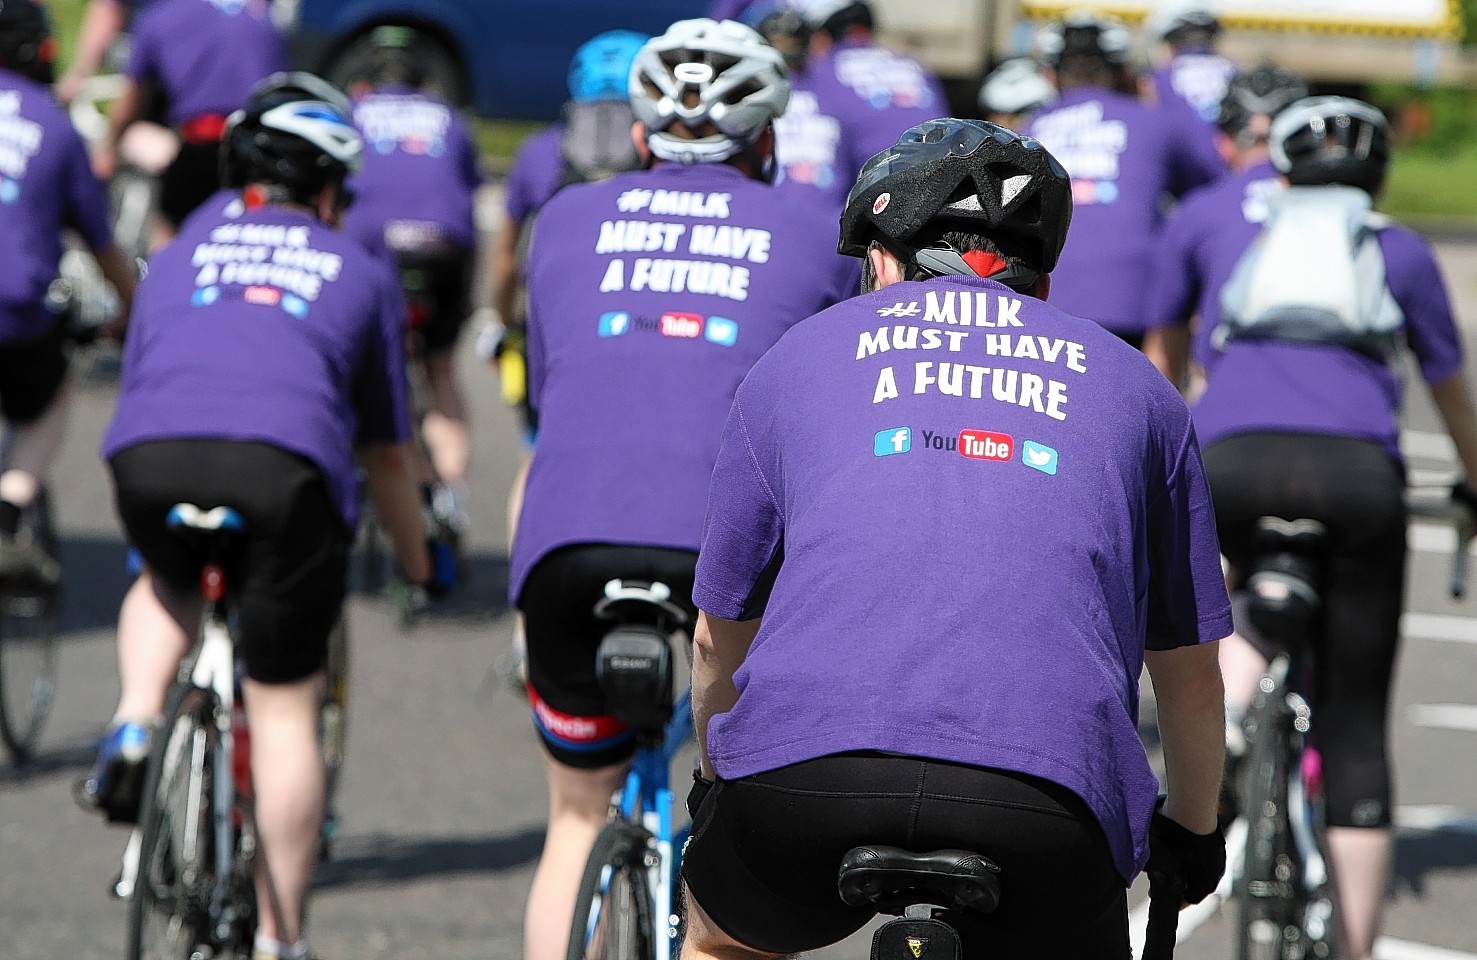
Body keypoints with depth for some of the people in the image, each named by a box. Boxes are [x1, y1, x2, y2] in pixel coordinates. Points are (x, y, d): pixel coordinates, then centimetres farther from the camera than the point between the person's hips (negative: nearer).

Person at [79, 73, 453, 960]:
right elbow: (386, 452, 30)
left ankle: (134, 728, 9)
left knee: (166, 585, 36)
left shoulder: (180, 252, 30)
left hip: (151, 459, 2)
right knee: (285, 711, 8)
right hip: (285, 469, -2)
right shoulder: (361, 274, 26)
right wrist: (420, 558, 46)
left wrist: (152, 515, 56)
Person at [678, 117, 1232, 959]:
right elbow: (1191, 673, 29)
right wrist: (1193, 832, 47)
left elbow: (720, 635, 31)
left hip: (806, 773, 1)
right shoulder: (1133, 385, 24)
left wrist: (715, 786, 49)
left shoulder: (803, 354, 23)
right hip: (1047, 799, -1)